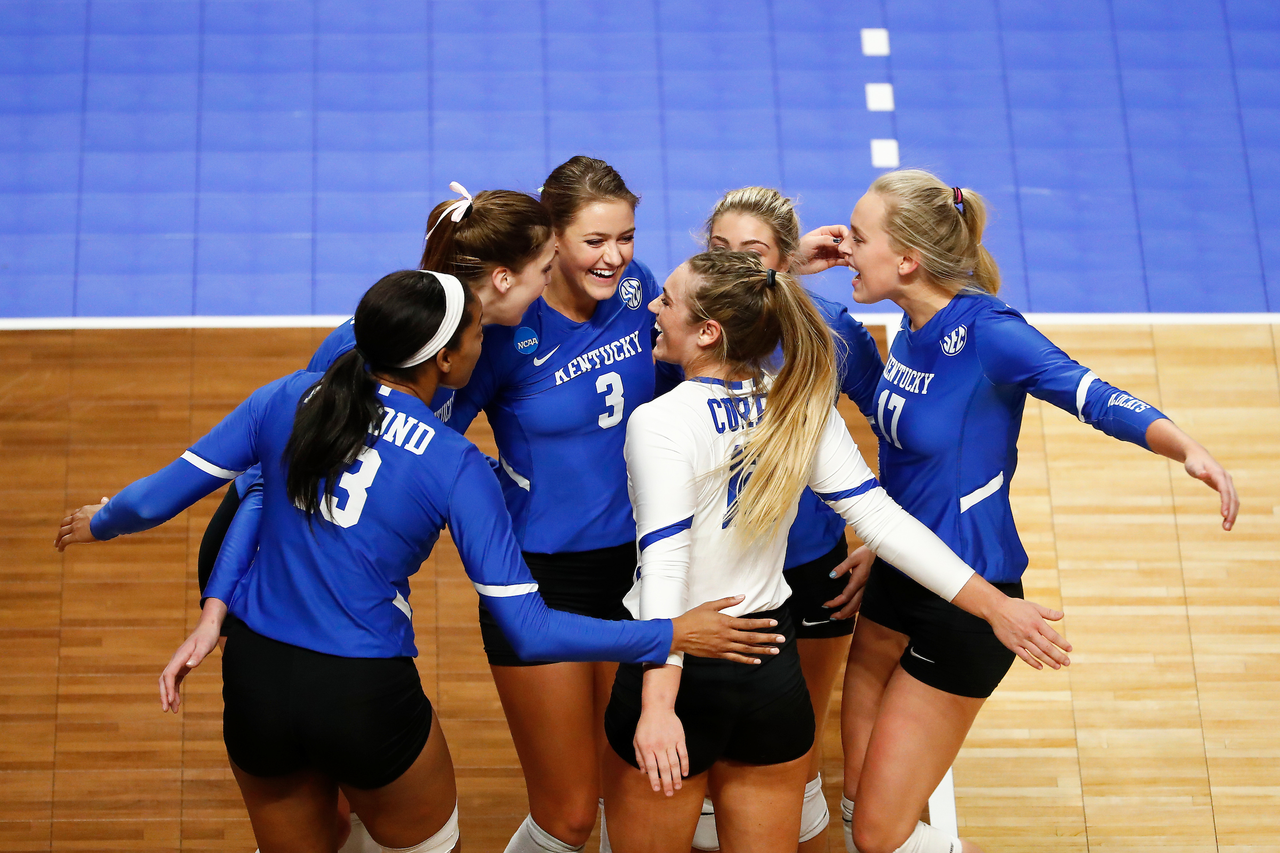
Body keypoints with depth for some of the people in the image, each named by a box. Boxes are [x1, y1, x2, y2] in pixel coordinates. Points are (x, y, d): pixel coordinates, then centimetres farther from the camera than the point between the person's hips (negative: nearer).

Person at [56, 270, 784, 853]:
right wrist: (671, 635, -7)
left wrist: (98, 523, 25)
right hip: (369, 702, -4)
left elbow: (163, 494, 3)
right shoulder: (458, 468, -13)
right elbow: (530, 631, -14)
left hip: (256, 683, 4)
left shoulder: (289, 398, -4)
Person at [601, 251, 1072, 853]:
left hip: (681, 670, -5)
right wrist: (993, 603, -1)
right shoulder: (800, 407, -2)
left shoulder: (659, 423, -18)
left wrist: (657, 706, -31)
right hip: (775, 668, 6)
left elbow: (665, 566, -26)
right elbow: (878, 516, -5)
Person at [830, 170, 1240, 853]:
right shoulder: (912, 330, 2)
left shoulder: (987, 333, -21)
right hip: (895, 579, 8)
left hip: (963, 603, -8)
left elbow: (1099, 398, -27)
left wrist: (1188, 449, -44)